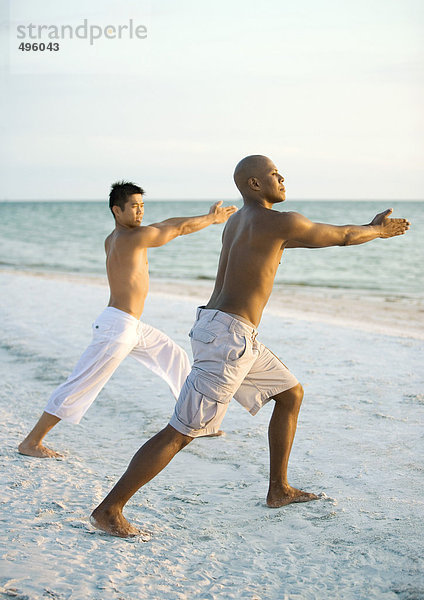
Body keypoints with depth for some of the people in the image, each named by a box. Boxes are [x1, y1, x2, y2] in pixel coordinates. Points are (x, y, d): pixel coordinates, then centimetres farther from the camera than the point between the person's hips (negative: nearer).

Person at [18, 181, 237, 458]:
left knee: (175, 357, 18)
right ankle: (32, 442, 0)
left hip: (132, 328, 11)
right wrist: (212, 218, 8)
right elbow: (180, 228, -8)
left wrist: (208, 217, 20)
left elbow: (163, 226, 21)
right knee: (81, 386, -7)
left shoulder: (112, 240, 12)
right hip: (117, 325, -11)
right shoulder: (134, 237, -15)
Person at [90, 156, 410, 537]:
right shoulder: (280, 222, -11)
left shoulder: (238, 221, 16)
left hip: (232, 335, 10)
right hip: (228, 337, -10)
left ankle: (279, 490, 30)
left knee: (291, 393, 21)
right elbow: (342, 236, 3)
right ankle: (109, 510, -3)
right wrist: (377, 231, 23)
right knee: (181, 433, -8)